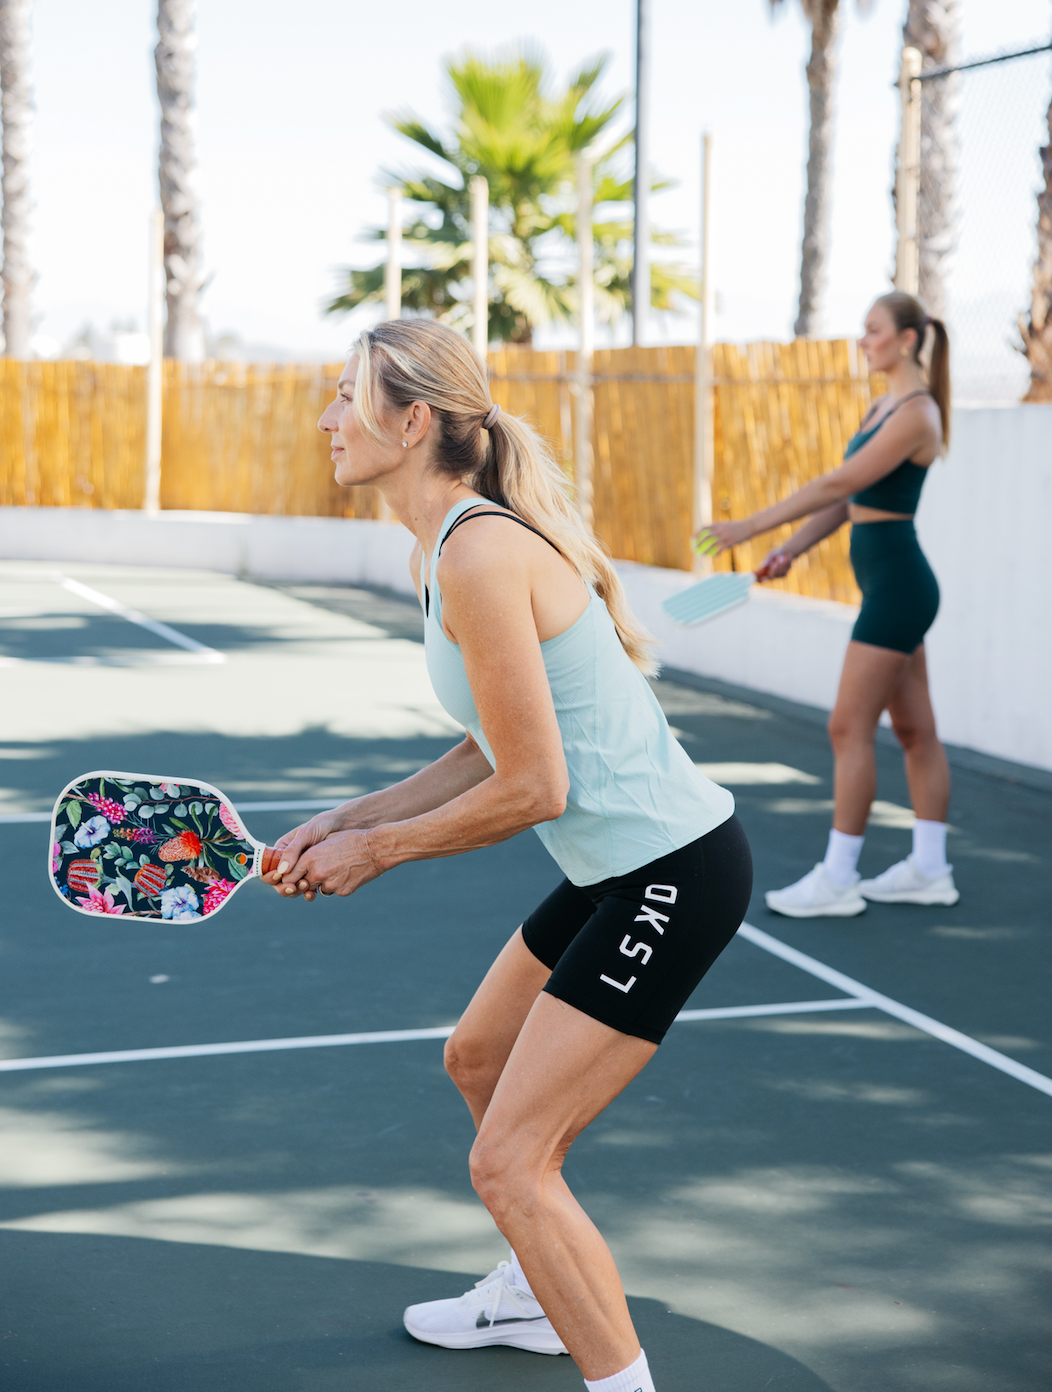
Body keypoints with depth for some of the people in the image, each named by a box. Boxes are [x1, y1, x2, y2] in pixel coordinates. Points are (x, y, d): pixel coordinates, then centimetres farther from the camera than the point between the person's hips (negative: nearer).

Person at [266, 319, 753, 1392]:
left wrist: (376, 851, -9)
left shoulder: (479, 554, -23)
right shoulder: (442, 547, 8)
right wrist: (350, 819, 8)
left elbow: (532, 788, -22)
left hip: (672, 873, -11)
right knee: (478, 1060, 27)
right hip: (622, 866, 11)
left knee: (508, 1164, -9)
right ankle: (536, 1297, 48)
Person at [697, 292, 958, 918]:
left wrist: (750, 526, -21)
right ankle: (929, 869, 18)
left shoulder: (916, 413, -17)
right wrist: (791, 548, 1)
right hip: (890, 584, 10)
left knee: (849, 728, -7)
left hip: (897, 585, -10)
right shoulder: (884, 405, 13)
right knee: (915, 729, 12)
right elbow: (846, 499, 14)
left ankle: (837, 879, -1)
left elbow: (838, 484, -22)